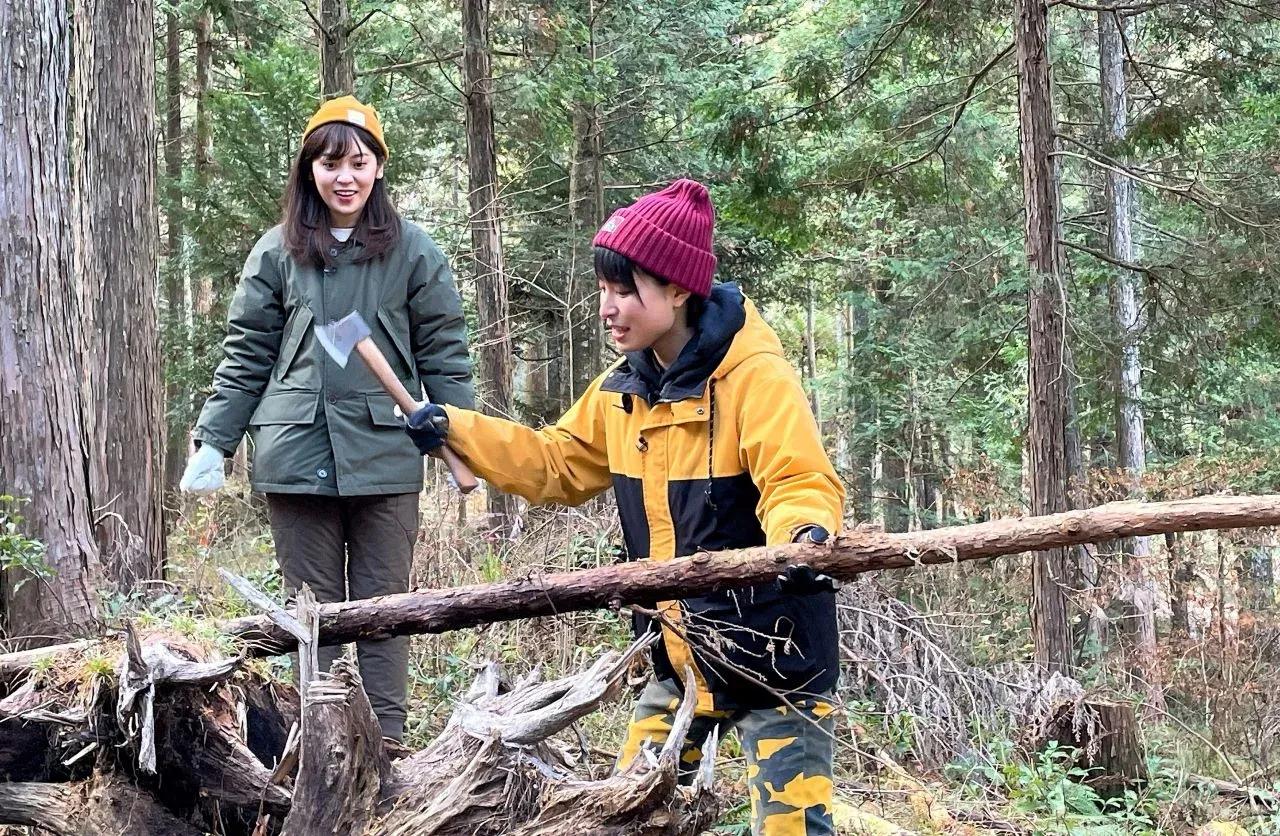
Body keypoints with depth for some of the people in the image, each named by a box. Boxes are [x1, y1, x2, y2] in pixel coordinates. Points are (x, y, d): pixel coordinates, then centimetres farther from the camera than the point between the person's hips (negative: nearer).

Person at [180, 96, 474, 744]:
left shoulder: (413, 251, 4)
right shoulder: (277, 252, 8)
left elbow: (444, 354, 5)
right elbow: (246, 357, 10)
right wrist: (212, 442, 3)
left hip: (385, 455, -1)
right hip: (297, 454, 1)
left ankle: (386, 744, 10)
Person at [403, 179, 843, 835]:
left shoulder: (755, 376, -19)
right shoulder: (624, 389, 6)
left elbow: (802, 484, -25)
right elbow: (556, 465, 16)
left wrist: (804, 534, -48)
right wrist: (454, 430, 7)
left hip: (771, 651, -8)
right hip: (681, 653, 8)